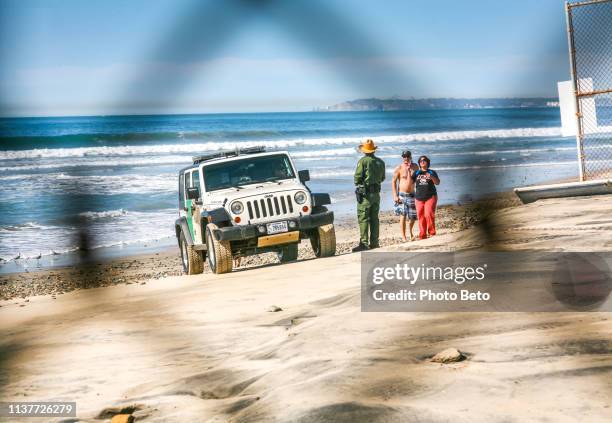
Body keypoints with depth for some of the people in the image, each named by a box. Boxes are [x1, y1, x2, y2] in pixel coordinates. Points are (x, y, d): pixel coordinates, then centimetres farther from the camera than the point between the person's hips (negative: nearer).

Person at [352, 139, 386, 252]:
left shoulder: (363, 161, -11)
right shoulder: (380, 162, 8)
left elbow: (357, 178, -12)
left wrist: (358, 184, 8)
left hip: (365, 193, -6)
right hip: (376, 193, 6)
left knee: (363, 218, -7)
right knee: (374, 218, 12)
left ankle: (364, 243, -13)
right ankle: (374, 242, 14)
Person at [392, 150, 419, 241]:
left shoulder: (415, 167, 6)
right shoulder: (399, 168, -4)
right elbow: (393, 182, -4)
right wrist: (395, 195, -9)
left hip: (412, 194, 4)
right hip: (401, 195, -4)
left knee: (413, 217, 9)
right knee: (402, 216, -10)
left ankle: (410, 232, 35)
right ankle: (404, 237, -6)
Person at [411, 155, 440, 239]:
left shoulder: (432, 172, 7)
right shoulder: (416, 173, 12)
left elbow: (437, 183, -3)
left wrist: (431, 177, -21)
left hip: (430, 197, -2)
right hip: (419, 198, 2)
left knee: (429, 214, -18)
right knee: (421, 217, 0)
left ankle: (432, 233, -9)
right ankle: (422, 236, 7)